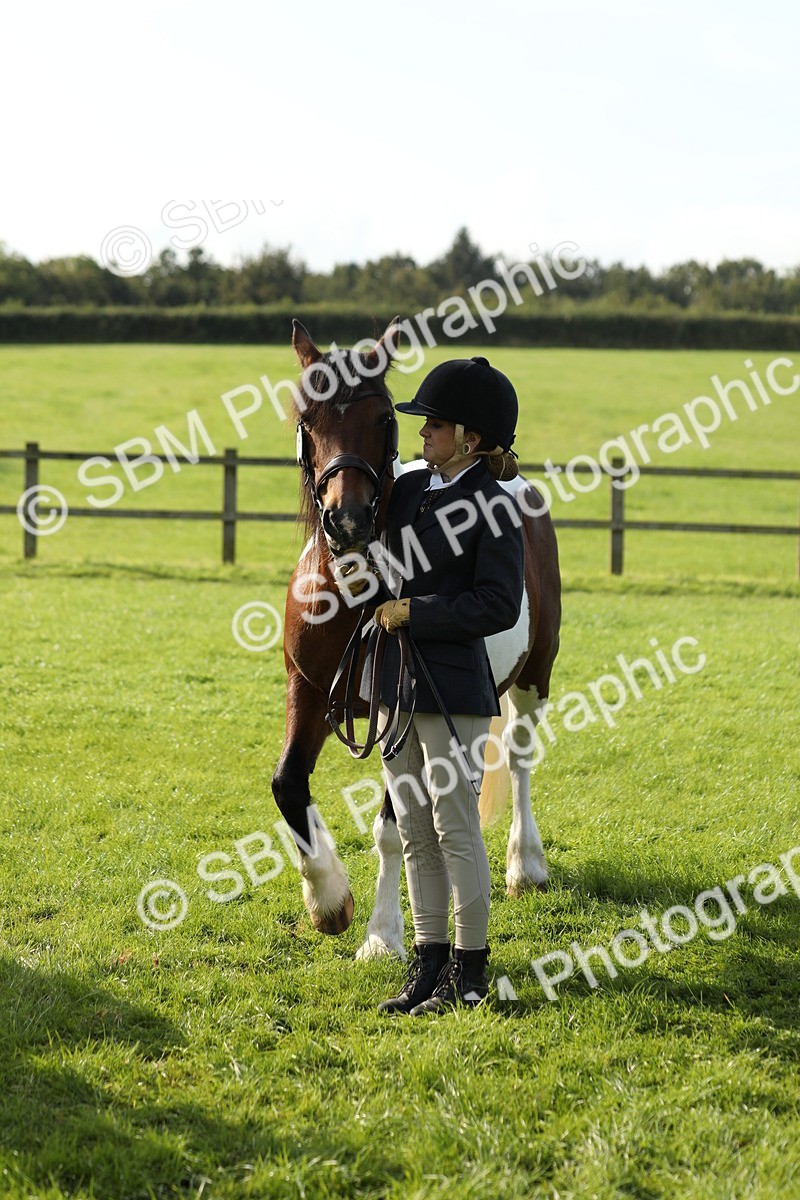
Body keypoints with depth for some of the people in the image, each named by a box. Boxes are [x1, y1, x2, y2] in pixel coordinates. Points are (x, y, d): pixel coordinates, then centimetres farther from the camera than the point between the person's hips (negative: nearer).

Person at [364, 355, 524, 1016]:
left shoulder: (491, 508, -12)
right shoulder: (408, 490, 9)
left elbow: (498, 607, -16)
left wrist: (415, 611, -17)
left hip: (452, 686, -8)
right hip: (398, 682, 8)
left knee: (455, 830, -2)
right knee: (415, 832, 12)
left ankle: (470, 973, 7)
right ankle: (429, 965, 19)